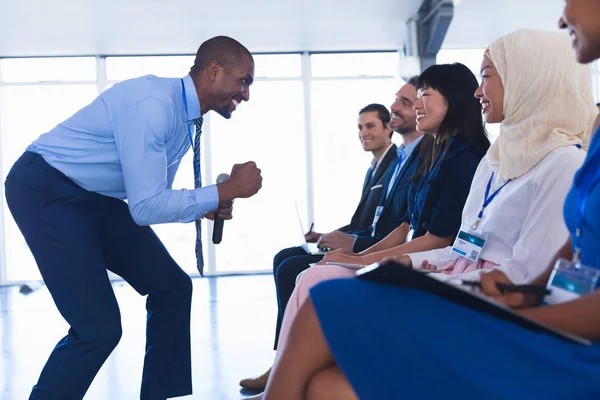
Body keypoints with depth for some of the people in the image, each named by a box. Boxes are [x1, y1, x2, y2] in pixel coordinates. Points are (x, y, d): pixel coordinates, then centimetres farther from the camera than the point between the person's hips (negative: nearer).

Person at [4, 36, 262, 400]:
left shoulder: (187, 117, 4)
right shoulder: (153, 104, -25)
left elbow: (155, 195, 12)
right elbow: (146, 207, -27)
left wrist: (207, 206, -5)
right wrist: (227, 190, -21)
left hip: (97, 197, 9)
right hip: (46, 191, -9)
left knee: (172, 287, 5)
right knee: (99, 327, -15)